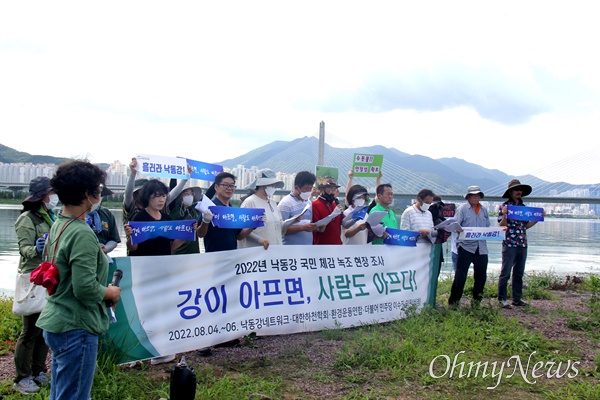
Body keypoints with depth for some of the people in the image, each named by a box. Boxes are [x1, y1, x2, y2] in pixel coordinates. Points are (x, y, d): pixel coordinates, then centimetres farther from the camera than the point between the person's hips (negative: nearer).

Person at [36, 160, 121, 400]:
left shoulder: (57, 226, 8)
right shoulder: (82, 233, -21)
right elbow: (85, 288, -25)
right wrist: (111, 293, -7)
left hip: (56, 323, 10)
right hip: (76, 327, -10)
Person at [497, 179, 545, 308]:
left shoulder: (523, 207, 14)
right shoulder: (504, 206, -4)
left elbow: (526, 226, 17)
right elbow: (501, 226, -8)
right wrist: (504, 215, -25)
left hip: (523, 244, 6)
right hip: (509, 244, -6)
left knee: (519, 273, 11)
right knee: (505, 273, -2)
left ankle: (517, 298, 19)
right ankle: (502, 299, 4)